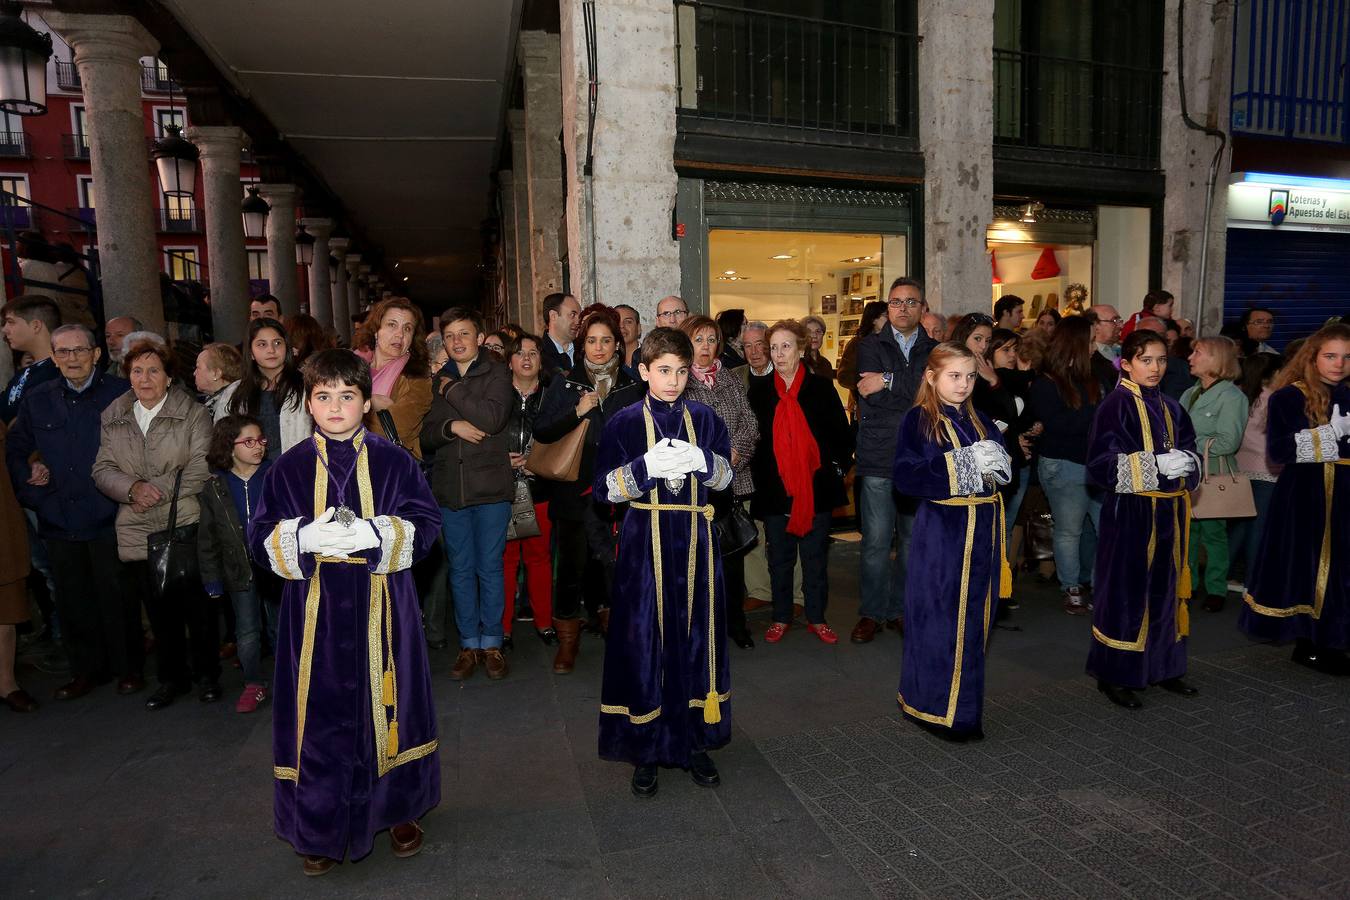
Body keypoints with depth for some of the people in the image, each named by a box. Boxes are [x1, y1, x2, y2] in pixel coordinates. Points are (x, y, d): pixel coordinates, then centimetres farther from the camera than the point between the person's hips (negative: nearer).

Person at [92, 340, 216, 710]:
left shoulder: (193, 413, -2)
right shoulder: (113, 418, 11)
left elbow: (200, 470, -10)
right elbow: (102, 469, 7)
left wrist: (158, 491, -14)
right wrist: (133, 488, -12)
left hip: (187, 527, -4)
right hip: (138, 533, 4)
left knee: (197, 605, 3)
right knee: (159, 609, 11)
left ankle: (207, 674, 20)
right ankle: (171, 677, 27)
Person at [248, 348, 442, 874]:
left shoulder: (393, 462, 0)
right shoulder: (289, 468, 3)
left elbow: (426, 525, -3)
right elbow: (261, 539, 2)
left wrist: (373, 533, -19)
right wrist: (306, 537, -18)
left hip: (379, 610, 0)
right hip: (316, 612, 1)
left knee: (384, 705, 9)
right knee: (321, 716, 7)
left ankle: (398, 810, 29)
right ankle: (323, 829, 25)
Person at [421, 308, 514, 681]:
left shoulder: (497, 372, 0)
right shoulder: (438, 380, 11)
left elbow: (493, 417, -17)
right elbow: (426, 437, 7)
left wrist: (452, 391, -8)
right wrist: (452, 426, -13)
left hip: (490, 486, -3)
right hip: (449, 488, 3)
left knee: (490, 568, 4)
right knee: (460, 570, 10)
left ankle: (491, 643, 18)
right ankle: (469, 644, 21)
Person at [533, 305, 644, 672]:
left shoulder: (632, 387, 8)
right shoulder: (564, 386, 5)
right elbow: (542, 432, -2)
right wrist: (577, 412, -14)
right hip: (573, 490, 0)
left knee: (616, 562, -5)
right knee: (572, 563, 7)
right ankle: (567, 638, 24)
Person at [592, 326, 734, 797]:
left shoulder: (704, 419, 6)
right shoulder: (624, 422, 0)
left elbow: (726, 477, 5)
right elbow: (604, 487, -5)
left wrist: (702, 461, -16)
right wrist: (648, 467, -20)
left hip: (694, 542, 2)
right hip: (645, 543, -2)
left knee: (696, 637, 8)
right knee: (644, 640, 1)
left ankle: (695, 741, 24)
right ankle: (646, 749, 17)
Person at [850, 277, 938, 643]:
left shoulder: (934, 350, 12)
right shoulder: (870, 346, 8)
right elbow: (871, 396, -8)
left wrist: (890, 382, -11)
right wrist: (914, 393, -7)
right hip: (878, 458, -2)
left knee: (913, 539, 7)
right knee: (876, 540, 0)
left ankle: (901, 610, 21)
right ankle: (872, 612, 14)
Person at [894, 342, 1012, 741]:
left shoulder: (981, 421, 13)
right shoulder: (918, 420, -5)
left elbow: (1005, 469, 12)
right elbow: (905, 476, -15)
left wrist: (995, 465, -10)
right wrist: (958, 466, -17)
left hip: (983, 529, 6)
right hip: (940, 531, -6)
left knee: (974, 618, 12)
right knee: (939, 619, -1)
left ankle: (965, 705, 26)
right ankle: (936, 707, 14)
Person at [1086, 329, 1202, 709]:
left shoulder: (1170, 407, 11)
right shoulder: (1116, 405, -9)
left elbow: (1189, 452, 15)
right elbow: (1102, 463, -14)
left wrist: (1186, 462, -7)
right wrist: (1155, 464, -21)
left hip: (1169, 511, 7)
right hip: (1131, 512, -6)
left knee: (1165, 587, 13)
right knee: (1125, 591, -1)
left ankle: (1163, 666, 28)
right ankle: (1113, 674, 11)